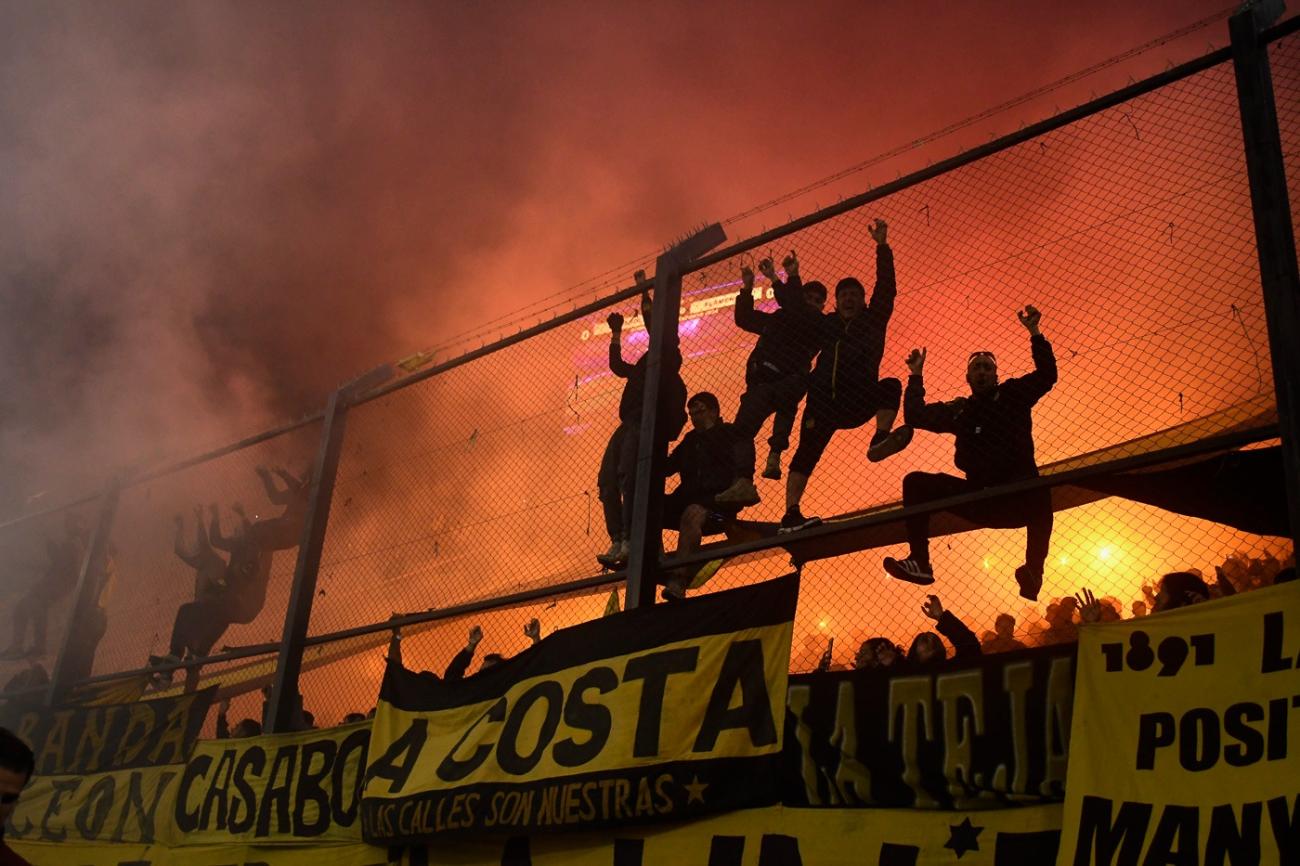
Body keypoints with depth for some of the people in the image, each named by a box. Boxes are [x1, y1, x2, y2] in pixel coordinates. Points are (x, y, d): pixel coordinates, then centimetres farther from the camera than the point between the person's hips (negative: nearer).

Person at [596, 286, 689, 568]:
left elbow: (656, 327, 4)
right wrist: (616, 333, 42)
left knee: (627, 473, -26)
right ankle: (617, 542, -19)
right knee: (607, 480, -10)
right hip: (629, 425, 8)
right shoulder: (645, 366, 35)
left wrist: (644, 292, 11)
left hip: (647, 423, -8)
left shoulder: (667, 356, 14)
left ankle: (629, 539, -34)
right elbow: (617, 365, 44)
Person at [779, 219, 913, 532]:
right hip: (824, 402, 1)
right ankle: (791, 514, -18)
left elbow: (886, 287, 2)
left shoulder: (873, 320, 12)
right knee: (807, 452, -10)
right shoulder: (827, 324, 18)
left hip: (859, 401, -1)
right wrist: (792, 278, 18)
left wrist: (882, 247, -6)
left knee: (891, 386, -27)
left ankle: (880, 441, -42)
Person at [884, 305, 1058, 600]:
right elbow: (914, 416, 15)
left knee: (1038, 492, -39)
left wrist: (1035, 333, -13)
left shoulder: (1012, 394, 9)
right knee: (916, 483, -7)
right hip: (980, 499, 4)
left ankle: (1033, 576, -34)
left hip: (1018, 498, -4)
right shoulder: (959, 410, 17)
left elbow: (1047, 375, -5)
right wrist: (916, 376, 12)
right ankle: (919, 562, -18)